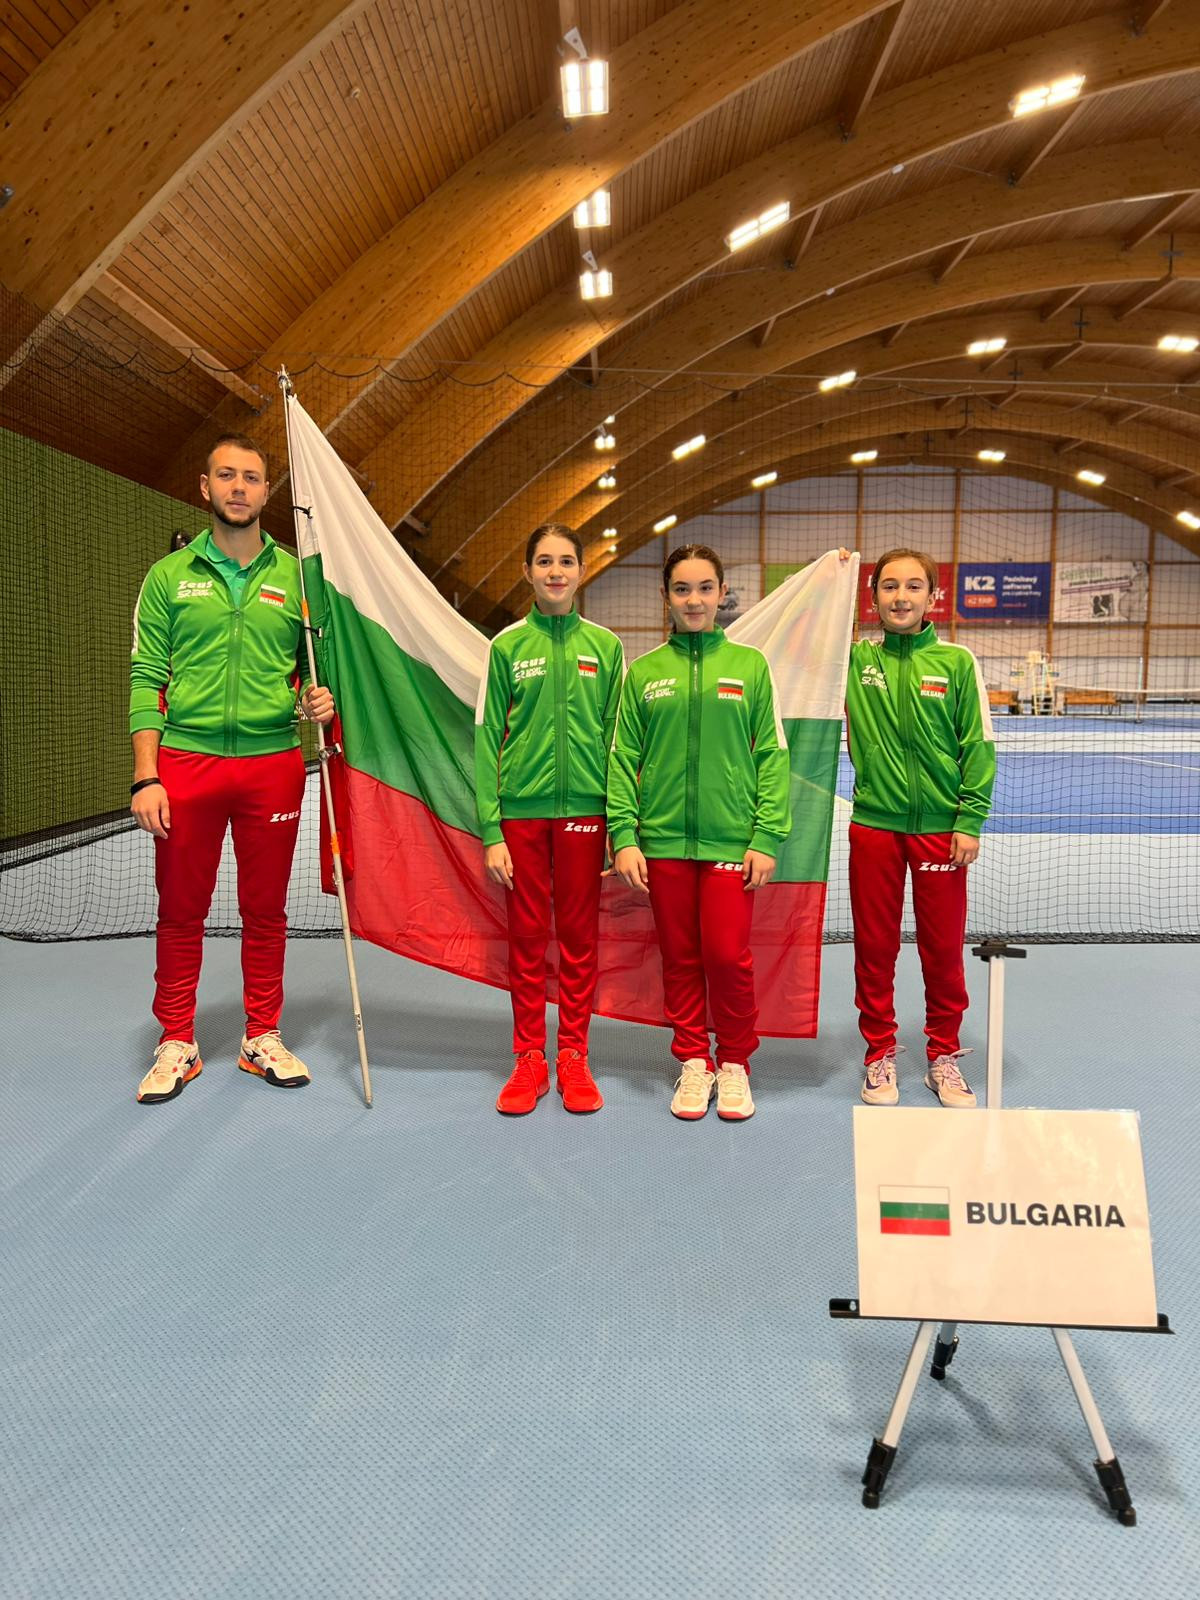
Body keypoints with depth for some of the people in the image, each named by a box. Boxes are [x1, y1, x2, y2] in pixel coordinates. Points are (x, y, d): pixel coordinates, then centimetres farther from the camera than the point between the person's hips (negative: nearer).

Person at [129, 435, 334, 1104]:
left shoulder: (296, 575, 8)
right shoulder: (170, 575, 5)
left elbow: (315, 666, 16)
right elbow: (146, 679, 0)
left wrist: (320, 699, -8)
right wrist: (146, 777, -9)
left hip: (273, 763, 1)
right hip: (186, 759, 0)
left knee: (266, 909, 9)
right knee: (181, 910, 7)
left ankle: (263, 1037, 24)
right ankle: (177, 1043, 22)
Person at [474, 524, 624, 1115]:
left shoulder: (605, 645, 5)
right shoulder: (507, 645, 3)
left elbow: (620, 738, 5)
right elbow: (487, 739, 1)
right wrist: (490, 831, -5)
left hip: (584, 809, 1)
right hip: (521, 808, 0)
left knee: (579, 935, 7)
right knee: (526, 935, 6)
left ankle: (573, 1058, 20)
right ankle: (529, 1060, 18)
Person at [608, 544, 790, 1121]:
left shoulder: (749, 664, 4)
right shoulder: (643, 672, 6)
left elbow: (772, 755, 1)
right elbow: (624, 759, 4)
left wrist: (768, 836, -6)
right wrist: (623, 836, -5)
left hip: (731, 840, -1)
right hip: (663, 841, 2)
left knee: (728, 955, -3)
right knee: (680, 957, 9)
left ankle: (735, 1063, 20)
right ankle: (694, 1062, 26)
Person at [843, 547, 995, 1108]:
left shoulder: (956, 662, -1)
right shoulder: (854, 659, 2)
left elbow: (978, 746, -1)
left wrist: (970, 820, -7)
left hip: (941, 827, -1)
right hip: (873, 825, 1)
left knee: (944, 948, 8)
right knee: (874, 946, 9)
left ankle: (943, 1056, 26)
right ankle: (880, 1055, 25)